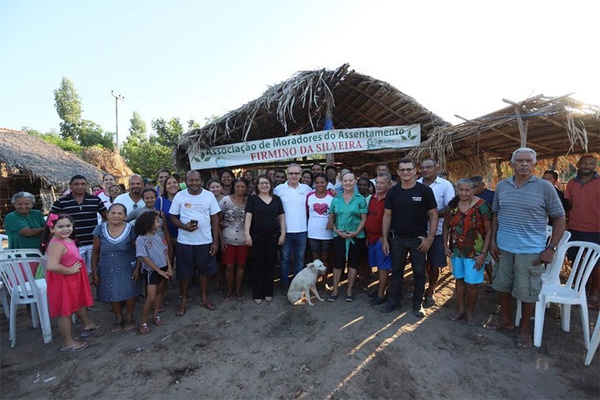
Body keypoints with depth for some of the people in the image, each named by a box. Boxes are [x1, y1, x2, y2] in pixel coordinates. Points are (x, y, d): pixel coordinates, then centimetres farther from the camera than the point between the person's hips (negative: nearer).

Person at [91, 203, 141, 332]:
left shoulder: (130, 230, -14)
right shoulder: (100, 229, -9)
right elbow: (95, 252, -2)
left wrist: (137, 268, -12)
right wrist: (94, 272, -1)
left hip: (127, 268, -2)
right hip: (107, 270, 2)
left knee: (129, 293, 11)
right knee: (112, 294, 16)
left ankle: (129, 317, 36)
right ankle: (118, 318, 40)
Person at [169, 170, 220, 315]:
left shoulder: (209, 195, -3)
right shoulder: (179, 196, -3)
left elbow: (215, 219, -1)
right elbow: (173, 217, 2)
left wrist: (215, 241, -3)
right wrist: (184, 226, -20)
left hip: (205, 241, 1)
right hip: (184, 242, 0)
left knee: (204, 270, 14)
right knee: (184, 272, 11)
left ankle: (204, 297, 33)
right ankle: (184, 300, 31)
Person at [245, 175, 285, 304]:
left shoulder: (276, 199, 8)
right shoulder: (252, 199, 2)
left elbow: (281, 217, 9)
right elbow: (248, 217, -4)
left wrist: (283, 233, 2)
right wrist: (247, 234, -12)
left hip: (273, 235, 2)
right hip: (257, 235, -2)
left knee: (270, 263, 8)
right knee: (257, 263, 3)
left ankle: (268, 292, 23)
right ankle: (257, 294, 16)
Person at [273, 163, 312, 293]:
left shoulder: (306, 188, 4)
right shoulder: (279, 189, -2)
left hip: (302, 230, 2)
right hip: (285, 230, -2)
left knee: (300, 258, 13)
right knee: (285, 259, 10)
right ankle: (285, 285, 25)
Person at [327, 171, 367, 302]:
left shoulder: (360, 199, -1)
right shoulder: (336, 199, 4)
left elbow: (364, 219, -3)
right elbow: (331, 218, 7)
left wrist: (356, 232, -14)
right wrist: (335, 230, -7)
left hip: (356, 236, -1)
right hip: (339, 236, 1)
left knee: (353, 263, 8)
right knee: (338, 262, 2)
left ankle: (349, 290, 22)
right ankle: (335, 290, 17)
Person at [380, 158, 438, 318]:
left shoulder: (425, 190, -7)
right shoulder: (393, 192, 1)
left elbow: (433, 215, -5)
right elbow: (387, 216, 3)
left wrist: (430, 238, -12)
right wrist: (384, 239, 0)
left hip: (418, 239, -2)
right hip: (397, 238, 2)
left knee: (419, 272, 10)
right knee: (396, 270, 14)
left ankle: (418, 304, 27)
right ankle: (394, 300, 29)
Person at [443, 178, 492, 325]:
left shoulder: (481, 206, -14)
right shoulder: (452, 204, -1)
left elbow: (489, 231, -12)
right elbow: (446, 226, 8)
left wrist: (483, 254, -15)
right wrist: (446, 245, -1)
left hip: (474, 252, -4)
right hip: (456, 251, 4)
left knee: (471, 284, 5)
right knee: (459, 280, 16)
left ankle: (470, 312, 28)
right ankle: (461, 309, 34)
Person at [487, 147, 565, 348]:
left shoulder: (545, 187, -6)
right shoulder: (501, 186, 4)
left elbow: (559, 218, -2)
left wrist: (551, 248, -8)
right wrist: (493, 240, 6)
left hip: (530, 251, -3)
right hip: (503, 248, 4)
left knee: (527, 292, 7)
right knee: (503, 286, 16)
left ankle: (525, 329, 28)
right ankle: (506, 320, 36)